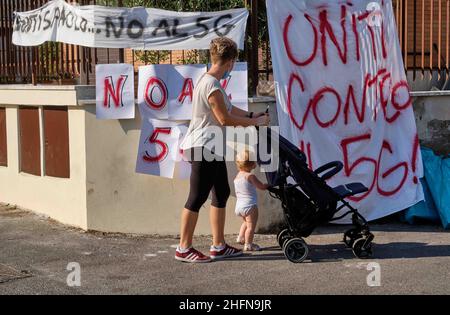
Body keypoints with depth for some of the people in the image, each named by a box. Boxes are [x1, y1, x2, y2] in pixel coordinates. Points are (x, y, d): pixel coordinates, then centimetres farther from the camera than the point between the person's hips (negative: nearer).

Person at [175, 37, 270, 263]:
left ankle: (219, 246, 20)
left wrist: (251, 115, 15)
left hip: (212, 149, 11)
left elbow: (229, 109, 20)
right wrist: (255, 122, -11)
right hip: (203, 148, -11)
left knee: (221, 194, 13)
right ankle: (183, 249, 3)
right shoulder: (212, 86, -20)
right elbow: (225, 119, -20)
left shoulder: (209, 81, 12)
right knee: (197, 197, -5)